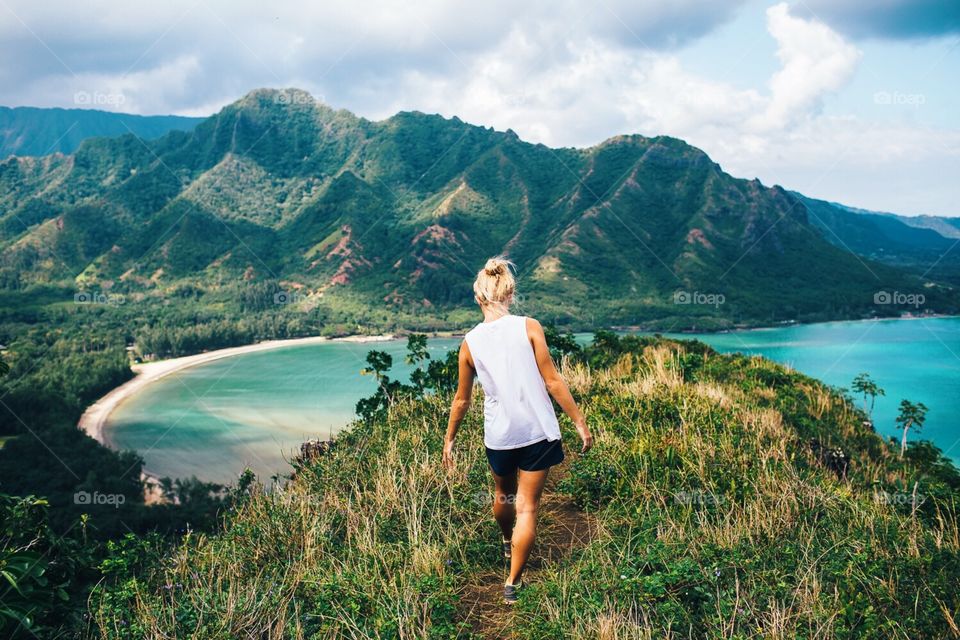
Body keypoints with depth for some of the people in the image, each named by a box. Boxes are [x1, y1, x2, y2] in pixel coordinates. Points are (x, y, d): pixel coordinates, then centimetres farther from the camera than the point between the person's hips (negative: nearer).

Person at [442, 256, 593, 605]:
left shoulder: (470, 343, -3)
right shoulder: (528, 327, -10)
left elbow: (462, 399, 5)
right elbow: (552, 381, -11)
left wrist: (449, 438, 18)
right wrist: (580, 422, -3)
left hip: (499, 434, 3)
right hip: (538, 431, -2)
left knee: (504, 494, 28)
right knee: (527, 507, 7)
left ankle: (508, 543, 55)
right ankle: (513, 582, 10)